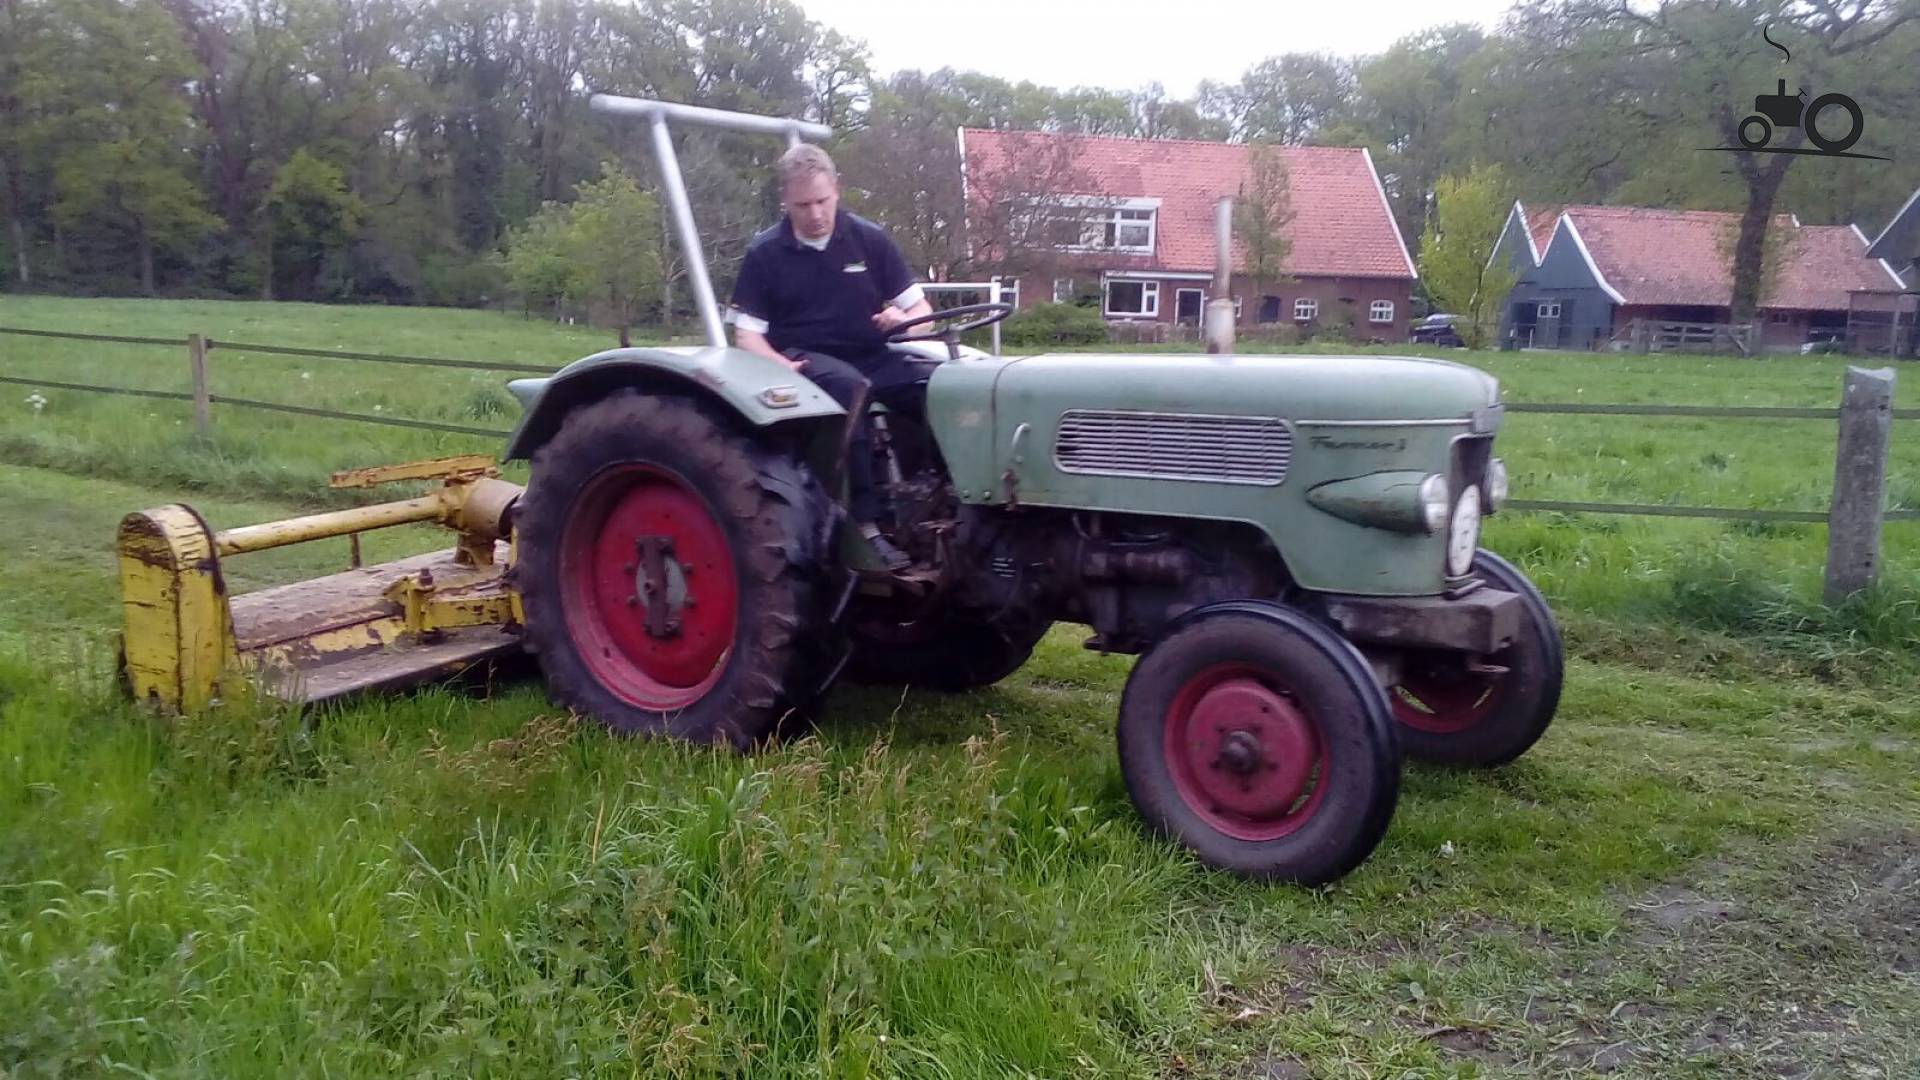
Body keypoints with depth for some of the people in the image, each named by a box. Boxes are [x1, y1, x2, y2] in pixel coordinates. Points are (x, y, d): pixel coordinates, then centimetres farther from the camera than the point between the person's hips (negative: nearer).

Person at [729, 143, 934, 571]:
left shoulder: (869, 238, 6)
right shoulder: (764, 253, 1)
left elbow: (921, 310, 8)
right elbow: (746, 334, -1)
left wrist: (903, 320, -16)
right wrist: (781, 366, -21)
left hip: (873, 358, 3)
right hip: (806, 359, -3)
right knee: (848, 386, -41)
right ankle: (866, 525, -38)